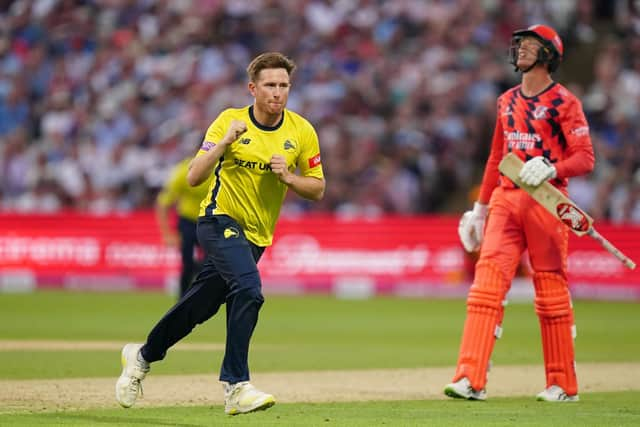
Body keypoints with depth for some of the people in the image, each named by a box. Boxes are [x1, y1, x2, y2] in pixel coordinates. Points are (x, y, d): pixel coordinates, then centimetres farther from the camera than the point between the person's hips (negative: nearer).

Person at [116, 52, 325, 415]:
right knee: (248, 289, -28)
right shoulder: (230, 121, -9)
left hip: (257, 234, 5)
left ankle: (143, 356, 35)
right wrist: (224, 142, -28)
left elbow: (317, 190, 4)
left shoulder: (302, 131, -2)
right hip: (221, 220, -5)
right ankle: (236, 386, -25)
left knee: (200, 306, 11)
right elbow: (194, 178, -15)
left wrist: (288, 177, -15)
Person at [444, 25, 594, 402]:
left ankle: (563, 385, 12)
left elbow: (585, 158, -8)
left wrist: (551, 168, -25)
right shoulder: (508, 101, 17)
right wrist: (480, 208, 22)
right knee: (487, 282, -9)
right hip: (506, 199, 5)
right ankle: (471, 379, -16)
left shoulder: (564, 102, -2)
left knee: (552, 292, 1)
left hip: (546, 202, -5)